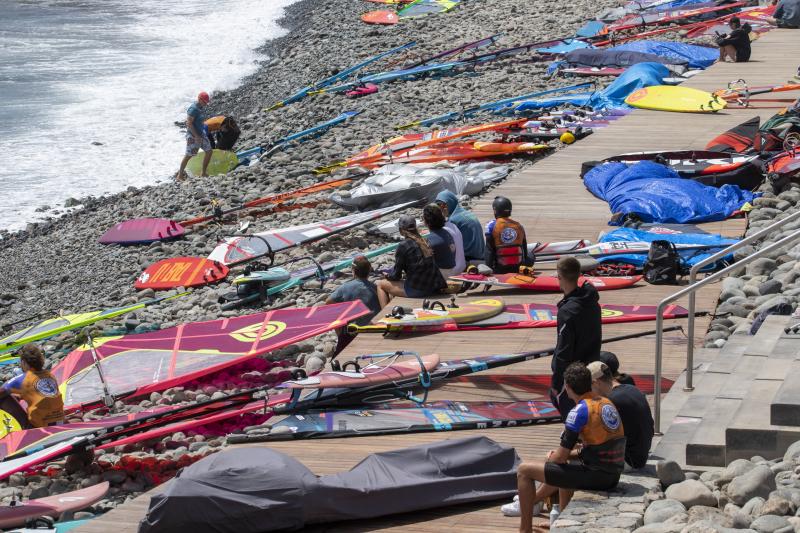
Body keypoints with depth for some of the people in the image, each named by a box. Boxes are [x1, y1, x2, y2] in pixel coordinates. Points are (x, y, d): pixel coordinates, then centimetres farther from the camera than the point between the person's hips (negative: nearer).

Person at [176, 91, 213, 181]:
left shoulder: (202, 107, 7)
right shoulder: (193, 109, -22)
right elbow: (189, 123, -24)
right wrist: (196, 136, -24)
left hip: (201, 133, 9)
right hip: (193, 135, -9)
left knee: (209, 151, 8)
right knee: (188, 155, -3)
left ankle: (204, 173, 18)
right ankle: (180, 175, 6)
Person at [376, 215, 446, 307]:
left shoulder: (404, 246, -14)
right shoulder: (424, 242, 6)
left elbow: (396, 275, -7)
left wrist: (388, 276, 14)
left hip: (416, 290, -8)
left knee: (381, 285, 12)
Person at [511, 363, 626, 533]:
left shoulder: (580, 411, -15)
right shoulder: (607, 403, 9)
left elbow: (561, 457, -12)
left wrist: (552, 457, 11)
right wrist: (564, 454, 17)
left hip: (595, 476, -8)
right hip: (613, 476, 8)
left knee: (524, 470, 3)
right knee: (564, 469, 39)